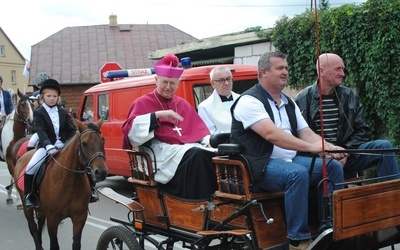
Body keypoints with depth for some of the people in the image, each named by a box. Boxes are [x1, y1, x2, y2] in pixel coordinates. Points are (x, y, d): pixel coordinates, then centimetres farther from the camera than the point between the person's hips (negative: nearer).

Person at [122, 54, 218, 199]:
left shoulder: (182, 103, 25)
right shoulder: (142, 103, 9)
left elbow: (199, 129, 20)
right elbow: (130, 130, -8)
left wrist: (209, 141, -2)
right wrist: (157, 115, -18)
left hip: (189, 146, 5)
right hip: (163, 151, -5)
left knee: (215, 155, -28)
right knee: (196, 155, -35)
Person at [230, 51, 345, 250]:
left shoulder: (288, 103, 16)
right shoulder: (250, 100, -12)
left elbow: (306, 133, 9)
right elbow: (272, 134, -26)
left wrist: (329, 147, -12)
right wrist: (311, 147, -32)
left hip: (290, 160, 8)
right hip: (260, 165, -8)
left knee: (333, 166, -7)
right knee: (298, 173, -34)